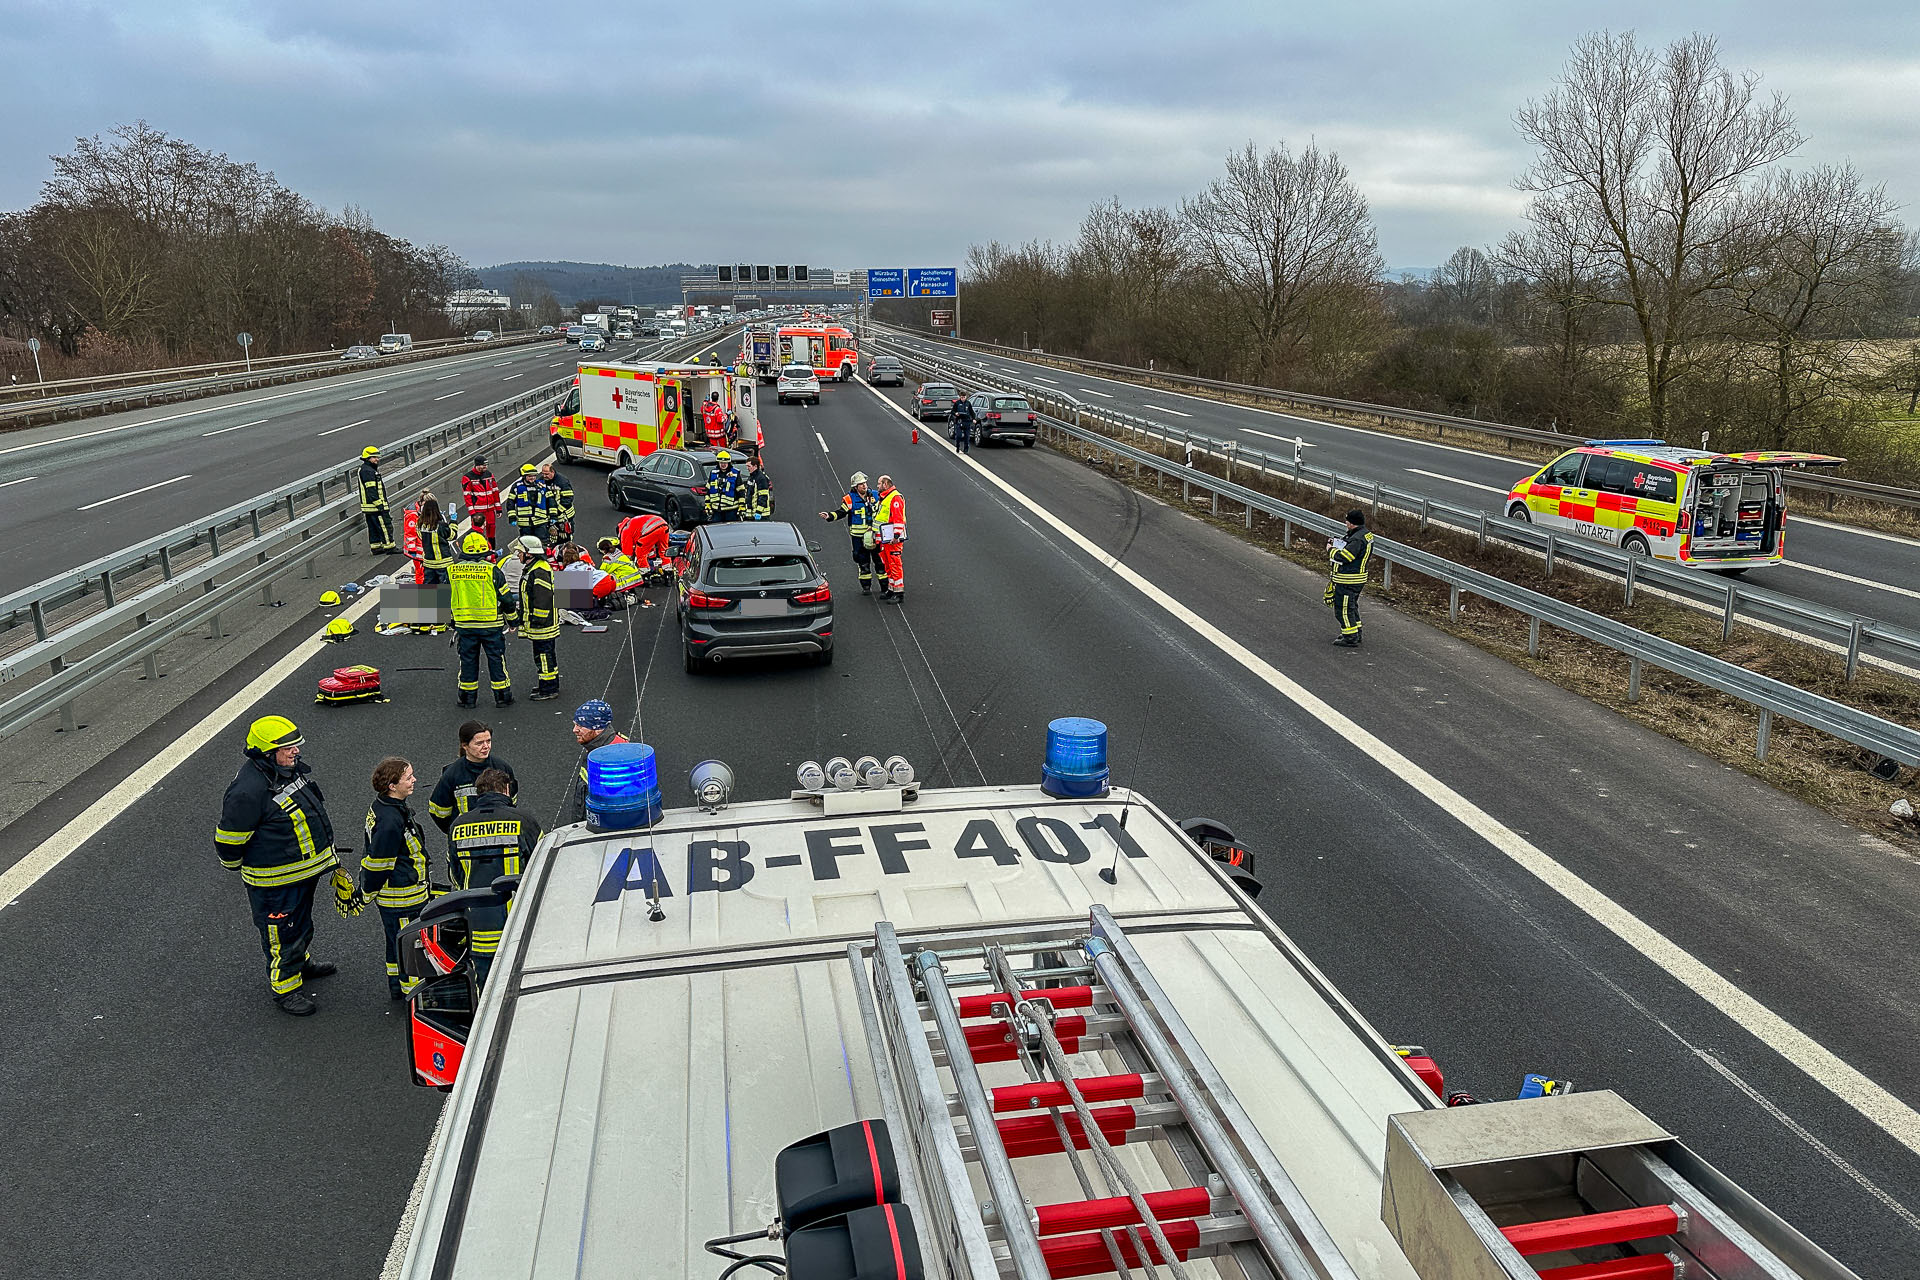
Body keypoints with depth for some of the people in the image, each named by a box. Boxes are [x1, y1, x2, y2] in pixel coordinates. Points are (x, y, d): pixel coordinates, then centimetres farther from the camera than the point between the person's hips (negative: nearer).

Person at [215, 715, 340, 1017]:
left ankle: (300, 961, 51)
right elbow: (228, 839, -19)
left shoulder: (295, 769, -1)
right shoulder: (248, 791, -30)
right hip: (275, 882, -9)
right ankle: (285, 987, 23)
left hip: (307, 869, 9)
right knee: (282, 934, 6)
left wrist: (325, 854, 25)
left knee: (301, 922, 28)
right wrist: (235, 867, -2)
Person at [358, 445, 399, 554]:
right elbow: (371, 490, -21)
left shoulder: (364, 469, 19)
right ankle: (389, 546, -4)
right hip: (375, 506, -11)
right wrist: (379, 504, -22)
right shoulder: (368, 471, -16)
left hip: (368, 506, 11)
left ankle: (376, 547, 18)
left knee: (373, 527, 13)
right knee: (385, 525, -6)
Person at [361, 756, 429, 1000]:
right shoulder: (390, 820, -31)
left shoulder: (381, 806, 2)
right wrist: (366, 894, -9)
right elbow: (378, 863, -22)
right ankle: (413, 994, 20)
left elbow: (377, 858, 15)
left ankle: (396, 986, 41)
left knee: (397, 941, 25)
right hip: (401, 896, -10)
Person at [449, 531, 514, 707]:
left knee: (467, 659, 13)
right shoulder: (492, 570, -9)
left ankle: (468, 697, 19)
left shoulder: (453, 571, 2)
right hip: (491, 624, -3)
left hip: (464, 625, 3)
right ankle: (502, 697, 12)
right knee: (496, 659, 7)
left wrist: (453, 624, 20)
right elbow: (506, 598, -6)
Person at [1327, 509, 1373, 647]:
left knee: (1343, 609, -1)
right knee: (1352, 606, 22)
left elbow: (1343, 557, -26)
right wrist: (1338, 546, 6)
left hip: (1348, 581, -10)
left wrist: (1331, 549, -9)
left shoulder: (1357, 539, -25)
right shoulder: (1366, 534, 9)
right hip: (1358, 579, 10)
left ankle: (1351, 638, 4)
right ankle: (1355, 634, 34)